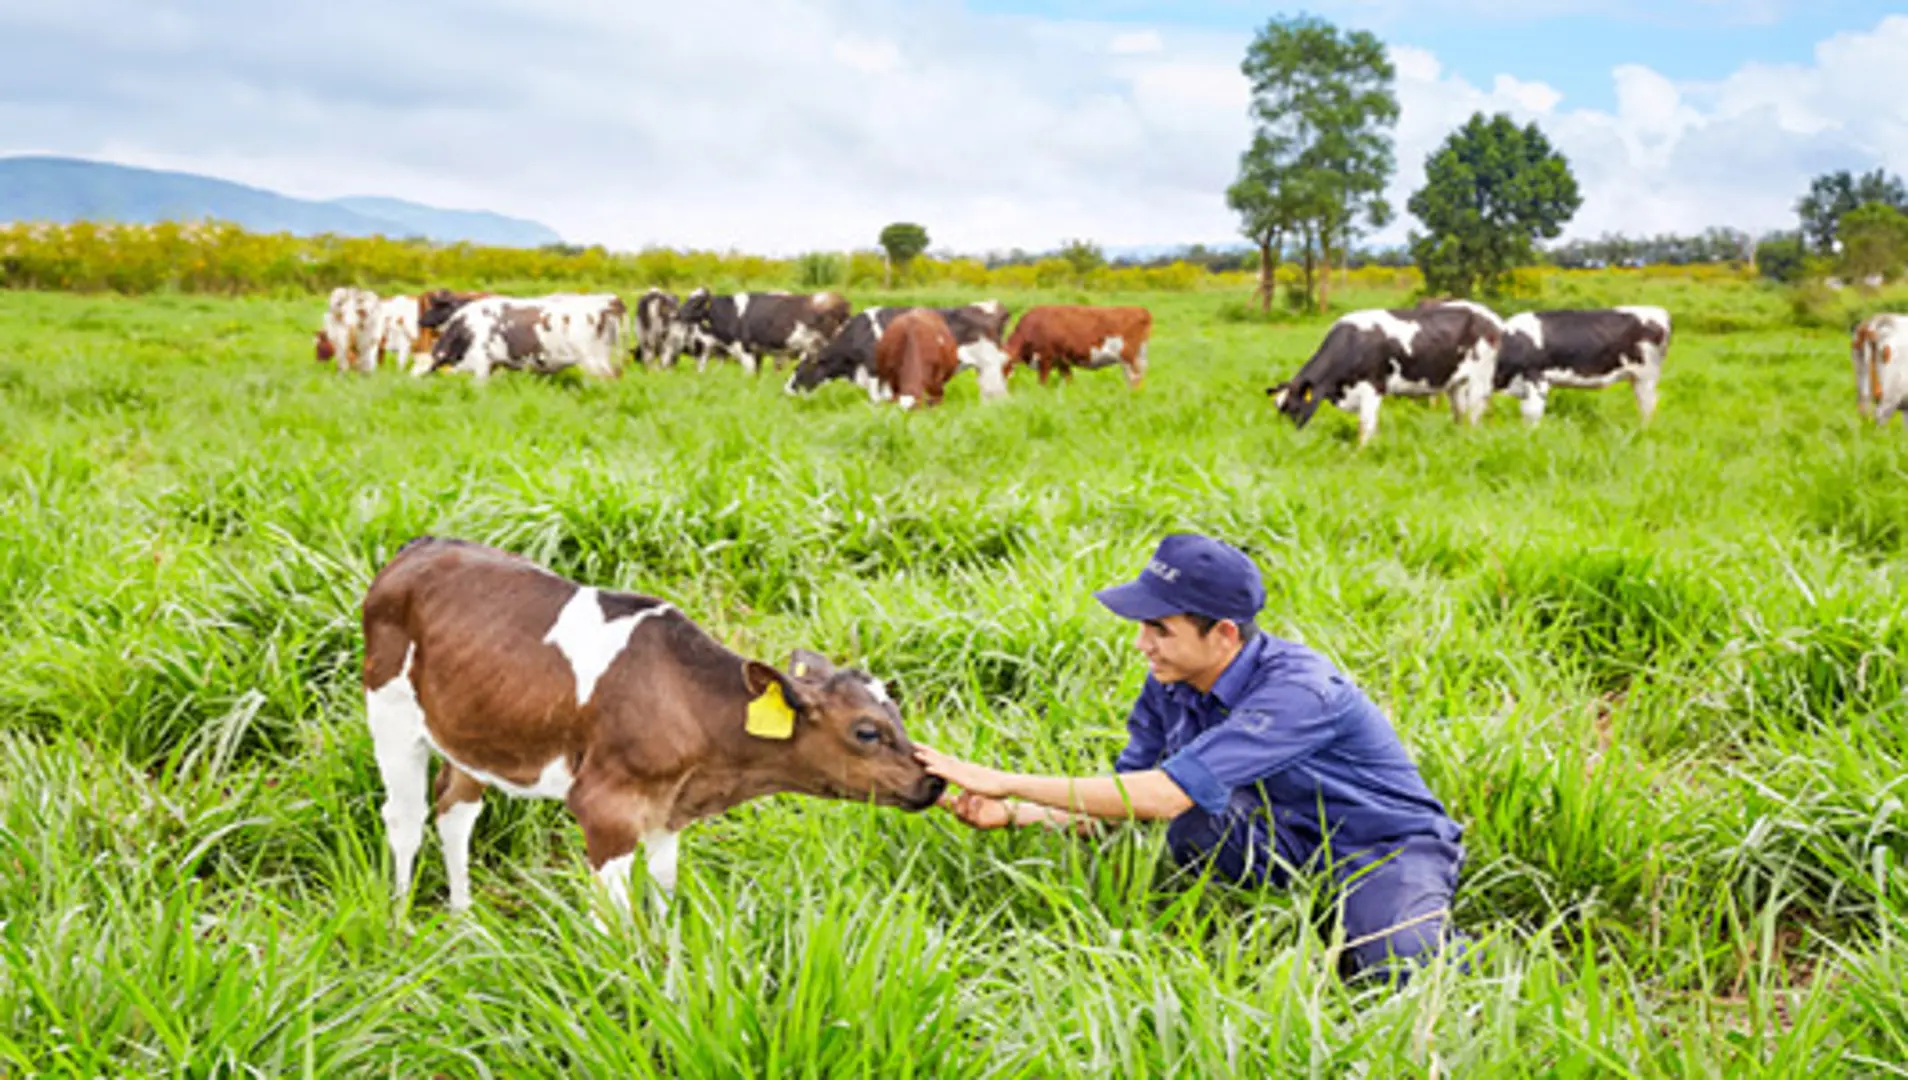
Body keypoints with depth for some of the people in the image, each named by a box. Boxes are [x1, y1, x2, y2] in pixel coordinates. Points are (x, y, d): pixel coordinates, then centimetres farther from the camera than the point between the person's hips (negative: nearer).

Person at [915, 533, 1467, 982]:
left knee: (1401, 970, -34)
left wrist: (1008, 781, -37)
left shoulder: (1298, 691, -33)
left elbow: (1165, 796, -39)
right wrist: (1012, 814, -18)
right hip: (1295, 846, 6)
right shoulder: (1171, 684, -8)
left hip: (1390, 847, -6)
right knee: (1192, 828, -24)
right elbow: (1125, 794, 0)